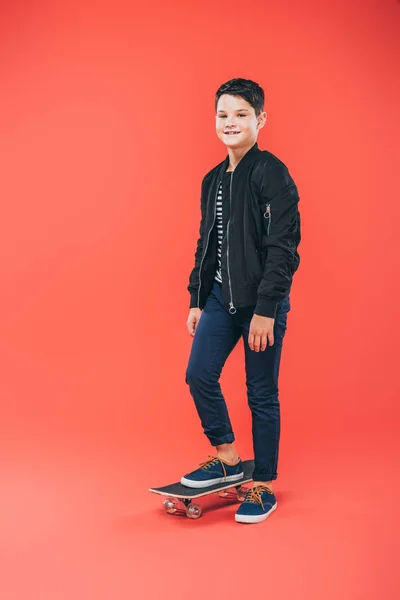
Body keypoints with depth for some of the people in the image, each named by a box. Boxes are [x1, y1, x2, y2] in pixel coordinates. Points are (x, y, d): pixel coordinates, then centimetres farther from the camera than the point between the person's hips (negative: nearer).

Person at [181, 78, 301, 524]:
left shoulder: (271, 173, -12)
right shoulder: (213, 180, 12)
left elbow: (283, 248, -16)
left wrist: (265, 310, -19)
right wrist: (196, 299, 16)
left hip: (262, 300, -7)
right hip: (220, 295, 7)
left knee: (261, 394, 3)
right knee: (199, 375, 3)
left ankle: (264, 487, 18)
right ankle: (226, 459, 24)